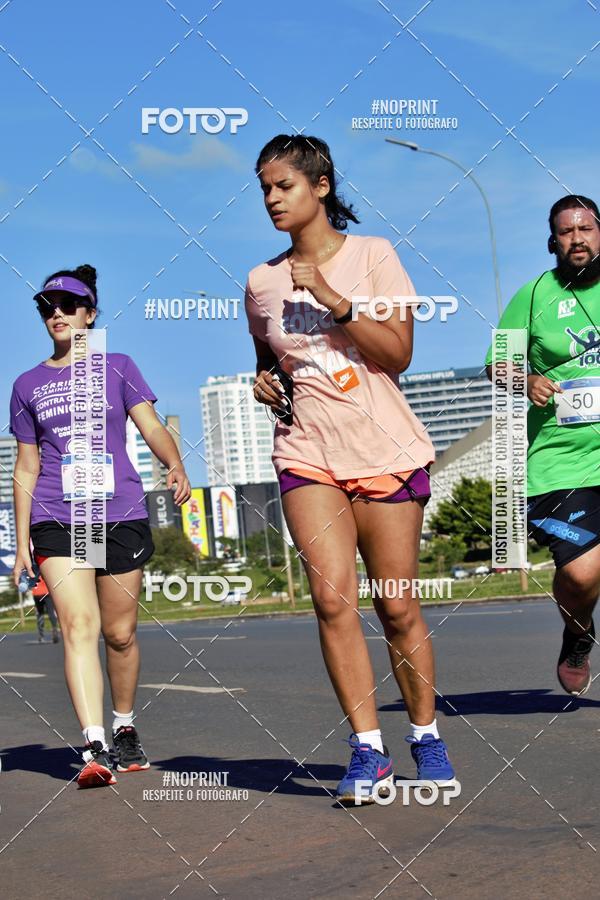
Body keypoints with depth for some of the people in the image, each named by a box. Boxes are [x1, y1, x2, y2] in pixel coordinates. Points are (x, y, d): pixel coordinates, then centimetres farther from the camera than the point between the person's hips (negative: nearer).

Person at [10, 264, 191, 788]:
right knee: (78, 625, -16)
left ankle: (125, 729, 26)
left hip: (122, 514, 0)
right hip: (57, 518, 0)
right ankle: (95, 748, -23)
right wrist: (22, 543, 11)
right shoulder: (29, 385, 14)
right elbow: (26, 468, 16)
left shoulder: (118, 368, 10)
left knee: (120, 633, 4)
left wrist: (176, 465, -22)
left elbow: (152, 427, 0)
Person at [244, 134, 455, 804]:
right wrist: (264, 382, 3)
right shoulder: (261, 282, 10)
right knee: (332, 599, -14)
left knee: (397, 605, 2)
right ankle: (367, 750, -8)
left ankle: (425, 736, 20)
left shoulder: (372, 254, 0)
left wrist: (331, 298, -17)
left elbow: (398, 353, -8)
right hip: (306, 454, 2)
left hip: (385, 450, -2)